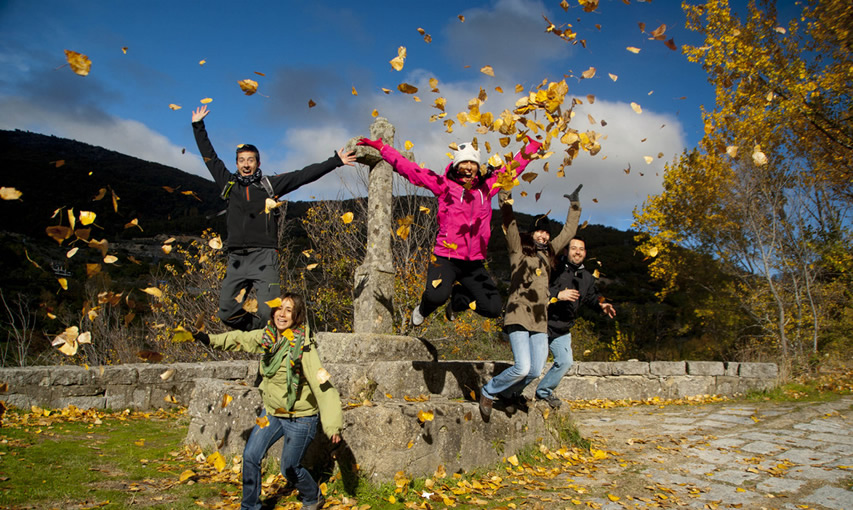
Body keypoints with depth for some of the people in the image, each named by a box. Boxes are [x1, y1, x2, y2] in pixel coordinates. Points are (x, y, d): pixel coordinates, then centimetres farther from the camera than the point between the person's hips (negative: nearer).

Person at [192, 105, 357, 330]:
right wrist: (198, 126, 30)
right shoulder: (229, 183, 15)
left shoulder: (270, 184, 8)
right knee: (226, 312, 1)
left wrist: (335, 161, 4)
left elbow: (304, 175, 6)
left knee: (268, 312, -12)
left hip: (264, 257, -3)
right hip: (236, 259, 3)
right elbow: (209, 156, 25)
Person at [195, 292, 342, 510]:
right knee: (250, 457, 8)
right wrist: (210, 339, 16)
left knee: (290, 468, 8)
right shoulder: (267, 336, -7)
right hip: (272, 412, 6)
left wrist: (333, 425, -39)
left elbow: (322, 384, -32)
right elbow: (241, 339, 15)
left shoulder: (303, 346, -26)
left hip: (299, 418, -6)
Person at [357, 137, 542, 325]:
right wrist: (381, 147, 1)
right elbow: (409, 168, 3)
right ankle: (422, 310, 11)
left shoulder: (486, 186, 13)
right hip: (446, 258, -4)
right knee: (437, 296, -30)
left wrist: (532, 146, 33)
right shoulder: (444, 185, 3)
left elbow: (513, 167, 27)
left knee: (492, 309, -4)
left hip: (474, 263, 4)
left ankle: (458, 299, 28)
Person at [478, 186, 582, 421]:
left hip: (540, 321, 6)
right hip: (518, 317, -6)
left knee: (535, 371, 1)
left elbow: (569, 231, 31)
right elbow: (509, 221, -1)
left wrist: (574, 203, 35)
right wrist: (504, 193, -4)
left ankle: (508, 394, 29)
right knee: (522, 368, -17)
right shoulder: (518, 248, 8)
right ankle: (488, 392, 8)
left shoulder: (549, 253, 22)